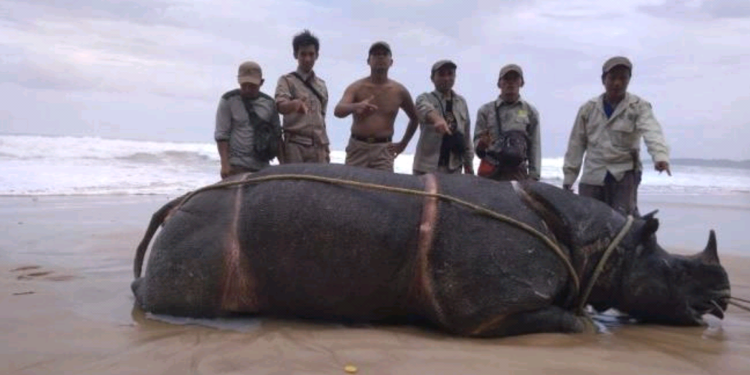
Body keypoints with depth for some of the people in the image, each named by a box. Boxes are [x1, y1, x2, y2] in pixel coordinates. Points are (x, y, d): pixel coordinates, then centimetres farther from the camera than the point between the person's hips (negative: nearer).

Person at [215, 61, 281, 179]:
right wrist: (225, 164, -12)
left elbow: (276, 135, 12)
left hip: (262, 166, 4)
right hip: (237, 166, -4)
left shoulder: (269, 103, 9)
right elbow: (221, 135, -4)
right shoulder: (228, 100, 0)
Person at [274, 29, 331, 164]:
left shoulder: (321, 85, 18)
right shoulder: (287, 80, 3)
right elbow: (280, 106, -15)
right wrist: (296, 103, -38)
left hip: (317, 145, 4)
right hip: (295, 144, -4)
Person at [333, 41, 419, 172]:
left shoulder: (399, 91, 6)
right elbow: (338, 111, -17)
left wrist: (403, 144, 14)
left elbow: (415, 118, 22)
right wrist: (356, 106, -38)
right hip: (357, 147, 0)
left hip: (383, 149, 1)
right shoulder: (356, 87, 1)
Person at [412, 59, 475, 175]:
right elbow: (424, 108, -23)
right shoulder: (425, 98, 3)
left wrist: (469, 166, 14)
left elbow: (467, 136, 18)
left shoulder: (461, 102, 16)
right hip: (427, 168, -4)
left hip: (454, 169, 4)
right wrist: (438, 119, -44)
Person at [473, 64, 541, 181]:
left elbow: (535, 147, 8)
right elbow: (476, 140, 6)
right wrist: (481, 144, -18)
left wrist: (534, 177, 0)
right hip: (490, 171, 0)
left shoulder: (530, 112, 11)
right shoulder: (486, 110, 9)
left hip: (518, 172, 1)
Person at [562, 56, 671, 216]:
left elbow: (652, 132, -19)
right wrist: (568, 177, 8)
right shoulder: (588, 109, 8)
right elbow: (576, 145, 10)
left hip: (625, 174, -3)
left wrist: (660, 156, -40)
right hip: (592, 176, 3)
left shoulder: (639, 107, 0)